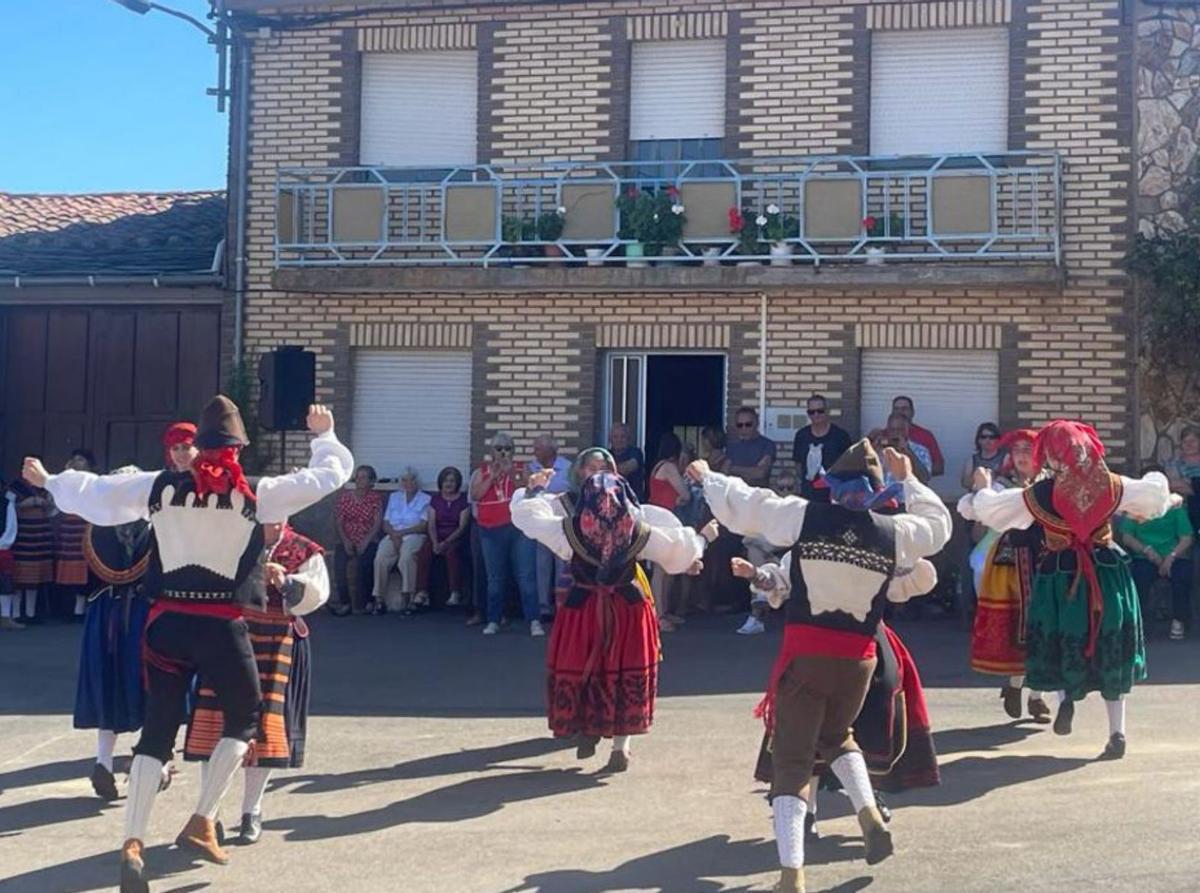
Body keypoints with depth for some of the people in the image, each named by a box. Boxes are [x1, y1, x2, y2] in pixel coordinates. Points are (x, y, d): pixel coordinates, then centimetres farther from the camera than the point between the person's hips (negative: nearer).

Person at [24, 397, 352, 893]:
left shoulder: (160, 486, 3)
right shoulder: (256, 494, -3)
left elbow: (95, 492, 15)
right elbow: (328, 475, 4)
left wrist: (50, 481, 33)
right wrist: (324, 435, 24)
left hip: (167, 622, 3)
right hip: (221, 625, -3)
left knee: (157, 729, 8)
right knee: (244, 718, 18)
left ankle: (133, 843, -4)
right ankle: (201, 820, 8)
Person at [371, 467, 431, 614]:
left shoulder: (425, 499, 10)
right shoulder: (394, 497, 23)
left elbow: (423, 526, -2)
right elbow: (386, 524, 15)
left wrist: (401, 532, -10)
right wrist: (394, 535, -6)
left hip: (414, 536, -3)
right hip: (393, 536, 3)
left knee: (406, 557, -37)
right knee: (380, 558, -29)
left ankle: (406, 598, -34)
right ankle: (379, 599, -27)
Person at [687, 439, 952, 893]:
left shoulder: (804, 516, -6)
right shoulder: (894, 532, 0)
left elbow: (740, 503, 4)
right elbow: (939, 524, 21)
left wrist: (707, 476, 22)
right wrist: (908, 479, 30)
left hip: (805, 654, -3)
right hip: (858, 659, 3)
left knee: (791, 758, 3)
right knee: (836, 736, 31)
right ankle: (870, 816, 12)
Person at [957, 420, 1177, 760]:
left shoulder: (1038, 495, -9)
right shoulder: (1113, 486, -4)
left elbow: (990, 509, -1)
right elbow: (1153, 495, 11)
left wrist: (983, 488, 20)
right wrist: (1169, 500, 35)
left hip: (1060, 575, -2)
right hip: (1107, 574, 2)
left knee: (1060, 641, 16)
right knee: (1110, 650, 11)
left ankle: (1066, 694, -13)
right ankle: (1117, 732, 10)